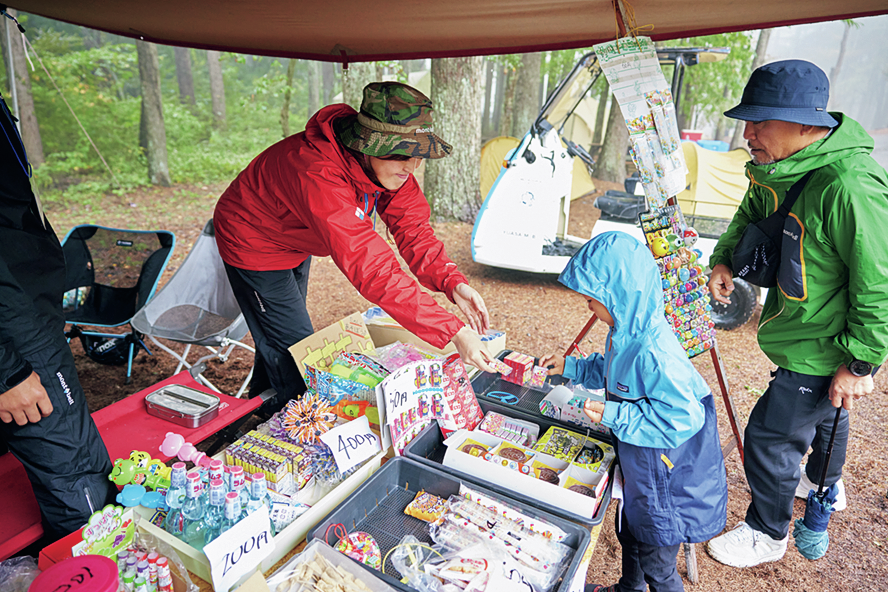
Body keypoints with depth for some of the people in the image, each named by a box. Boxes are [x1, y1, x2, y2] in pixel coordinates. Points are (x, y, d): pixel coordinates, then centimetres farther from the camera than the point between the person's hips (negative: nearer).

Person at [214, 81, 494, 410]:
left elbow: (413, 228, -17)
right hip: (254, 244, -7)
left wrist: (453, 283, -35)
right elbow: (370, 268, -52)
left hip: (295, 241, 8)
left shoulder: (388, 166, -21)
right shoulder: (319, 174, -45)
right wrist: (453, 331, -55)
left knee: (280, 338, 24)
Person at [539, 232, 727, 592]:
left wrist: (613, 416, -31)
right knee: (630, 534, 33)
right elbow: (609, 371, 13)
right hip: (639, 469, 10)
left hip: (665, 484, -10)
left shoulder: (653, 354, -36)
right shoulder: (626, 332, -5)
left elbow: (682, 418, -33)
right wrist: (569, 367, 6)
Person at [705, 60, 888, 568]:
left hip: (824, 350, -9)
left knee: (770, 435, 2)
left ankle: (767, 534, 28)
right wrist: (725, 258, 1)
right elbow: (752, 215, 16)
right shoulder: (776, 168, -5)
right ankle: (827, 487, 60)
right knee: (821, 412, 31)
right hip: (800, 331, 9)